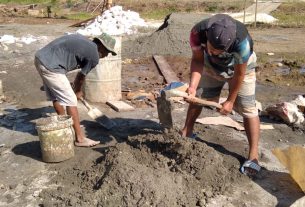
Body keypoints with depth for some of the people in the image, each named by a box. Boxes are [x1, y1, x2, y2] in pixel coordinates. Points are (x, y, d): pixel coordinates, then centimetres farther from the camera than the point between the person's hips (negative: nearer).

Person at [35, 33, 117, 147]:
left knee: (56, 97, 22)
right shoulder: (94, 56, -7)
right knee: (70, 101, -2)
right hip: (50, 67, -9)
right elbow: (81, 77, 6)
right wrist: (78, 91, 26)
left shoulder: (83, 40, 17)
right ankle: (80, 138, 4)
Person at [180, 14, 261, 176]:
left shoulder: (242, 42, -42)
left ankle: (253, 155, -4)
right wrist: (193, 86, -38)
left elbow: (239, 74, -27)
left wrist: (230, 101, -16)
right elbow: (197, 60, -23)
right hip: (212, 66, 4)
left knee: (246, 108, -10)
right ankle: (187, 132, 30)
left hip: (240, 67, -3)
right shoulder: (198, 32, -37)